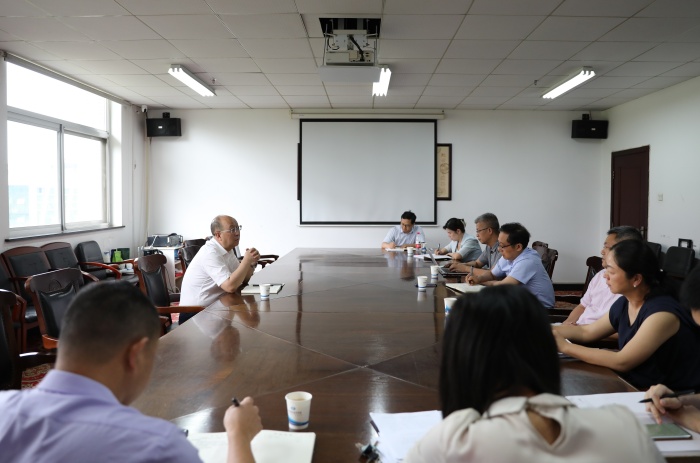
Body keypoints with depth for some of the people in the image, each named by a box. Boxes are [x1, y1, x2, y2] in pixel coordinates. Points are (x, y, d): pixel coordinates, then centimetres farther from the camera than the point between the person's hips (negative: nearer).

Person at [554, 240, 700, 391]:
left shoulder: (662, 313, -24)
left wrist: (565, 346, -22)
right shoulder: (623, 304, 0)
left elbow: (621, 362, -26)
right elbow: (586, 332, 13)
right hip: (636, 388, 7)